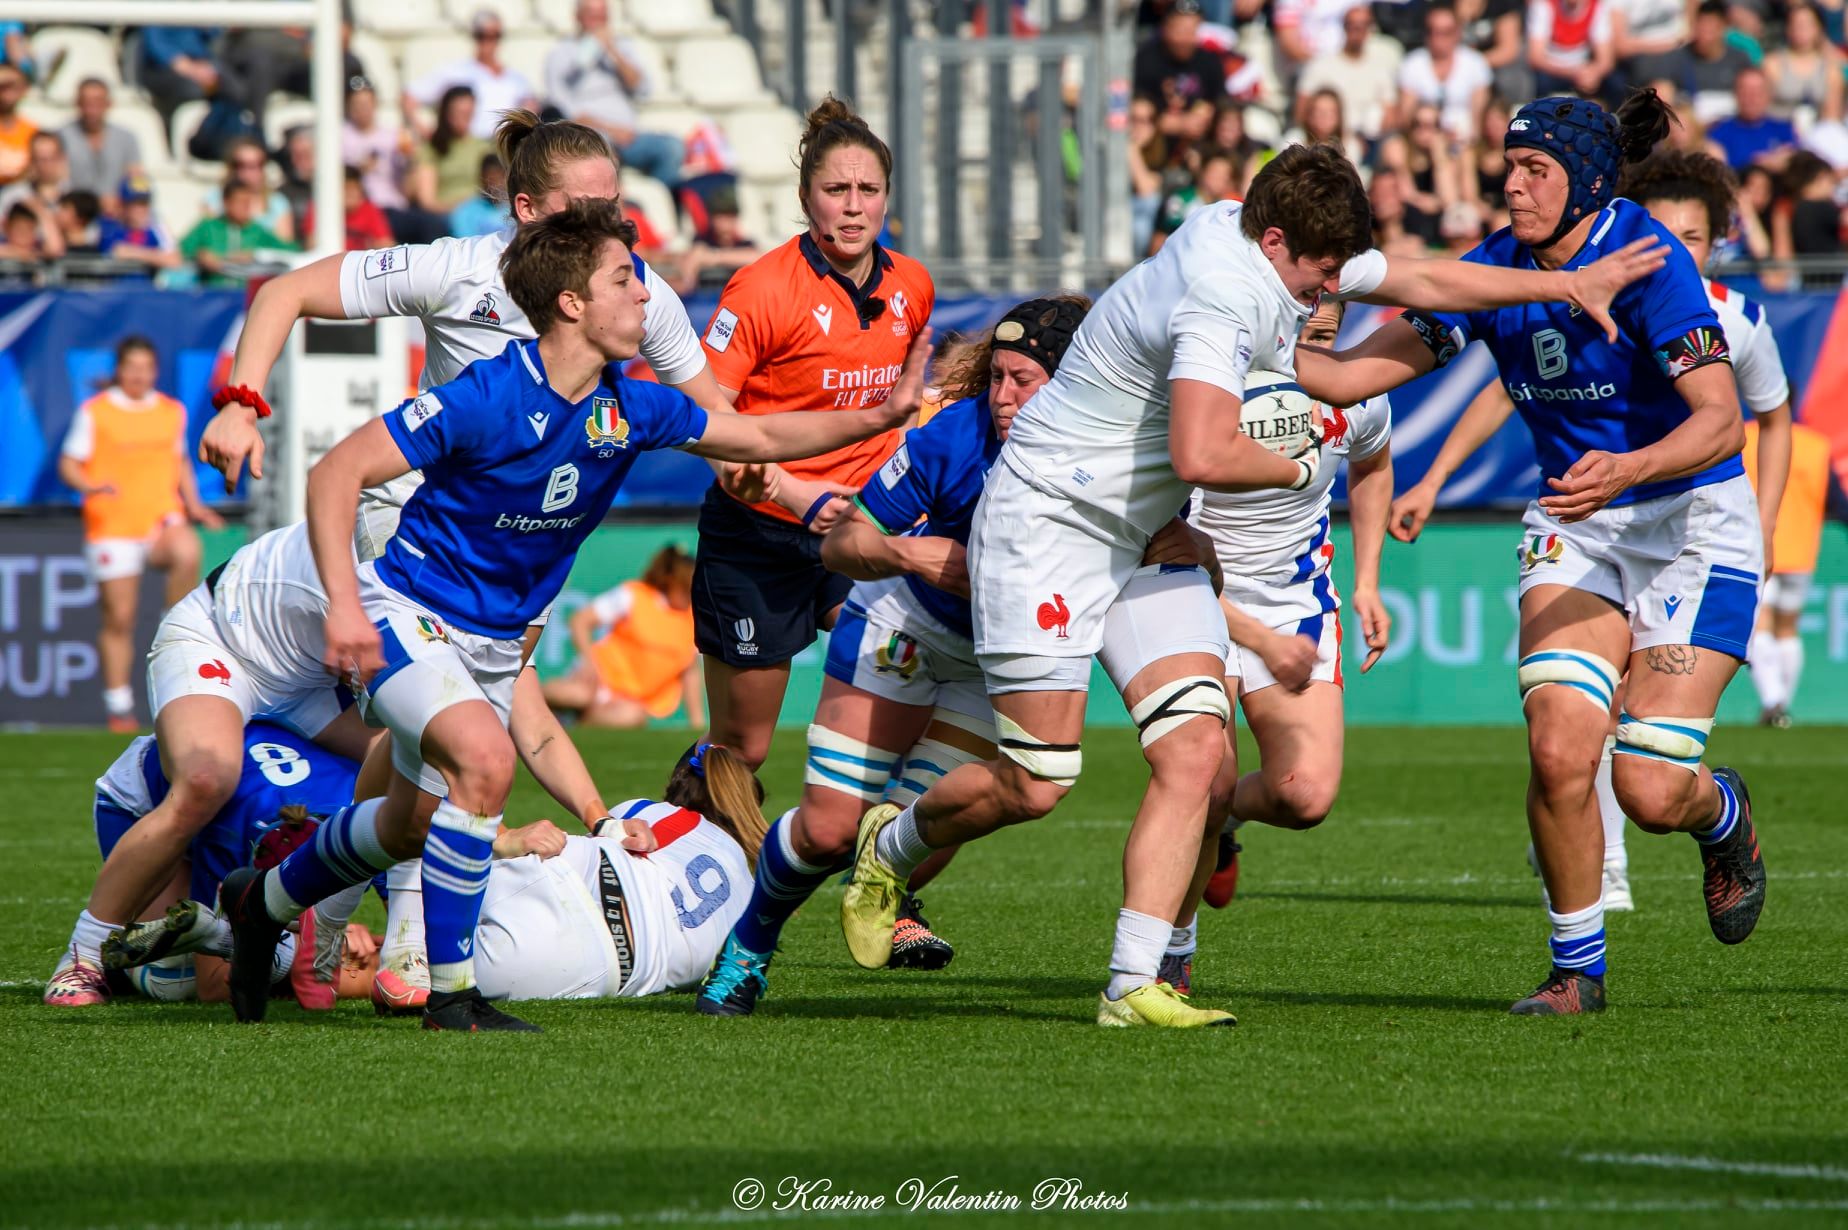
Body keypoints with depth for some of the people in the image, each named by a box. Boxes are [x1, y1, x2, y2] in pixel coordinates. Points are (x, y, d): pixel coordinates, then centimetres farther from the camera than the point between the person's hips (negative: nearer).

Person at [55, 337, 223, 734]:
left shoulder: (172, 412, 11)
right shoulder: (94, 412, 0)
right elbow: (68, 465, 0)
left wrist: (193, 505, 12)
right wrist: (91, 486, -21)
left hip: (162, 518, 2)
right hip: (111, 526, -2)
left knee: (186, 553, -34)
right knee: (119, 618, 1)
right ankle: (119, 710, 13)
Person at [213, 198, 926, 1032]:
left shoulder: (630, 409, -6)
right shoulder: (487, 398, -26)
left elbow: (758, 438, 9)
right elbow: (337, 474, -24)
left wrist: (876, 418, -2)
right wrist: (343, 605, -32)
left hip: (496, 640, 7)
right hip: (408, 611, -7)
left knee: (412, 826, 17)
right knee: (484, 759, -30)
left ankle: (262, 903, 44)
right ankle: (449, 992, -20)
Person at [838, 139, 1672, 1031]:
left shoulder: (1287, 254, 3)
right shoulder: (1222, 296, -28)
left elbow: (1422, 281, 17)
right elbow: (1201, 457, -39)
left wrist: (1572, 285, 20)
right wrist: (1296, 466, -19)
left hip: (1145, 539, 9)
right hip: (1047, 520, -9)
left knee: (1195, 750, -8)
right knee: (1034, 785, -7)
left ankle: (1134, 984, -10)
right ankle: (890, 847, 23)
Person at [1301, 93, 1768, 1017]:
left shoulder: (1646, 260, -19)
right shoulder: (1499, 269, -2)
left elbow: (1720, 420, -27)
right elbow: (1355, 374, -3)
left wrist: (1625, 468, -43)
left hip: (1694, 524, -5)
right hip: (1576, 529, 5)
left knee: (1650, 791, -10)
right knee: (1557, 750, -16)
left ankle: (1723, 816, 29)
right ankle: (1576, 969, 3)